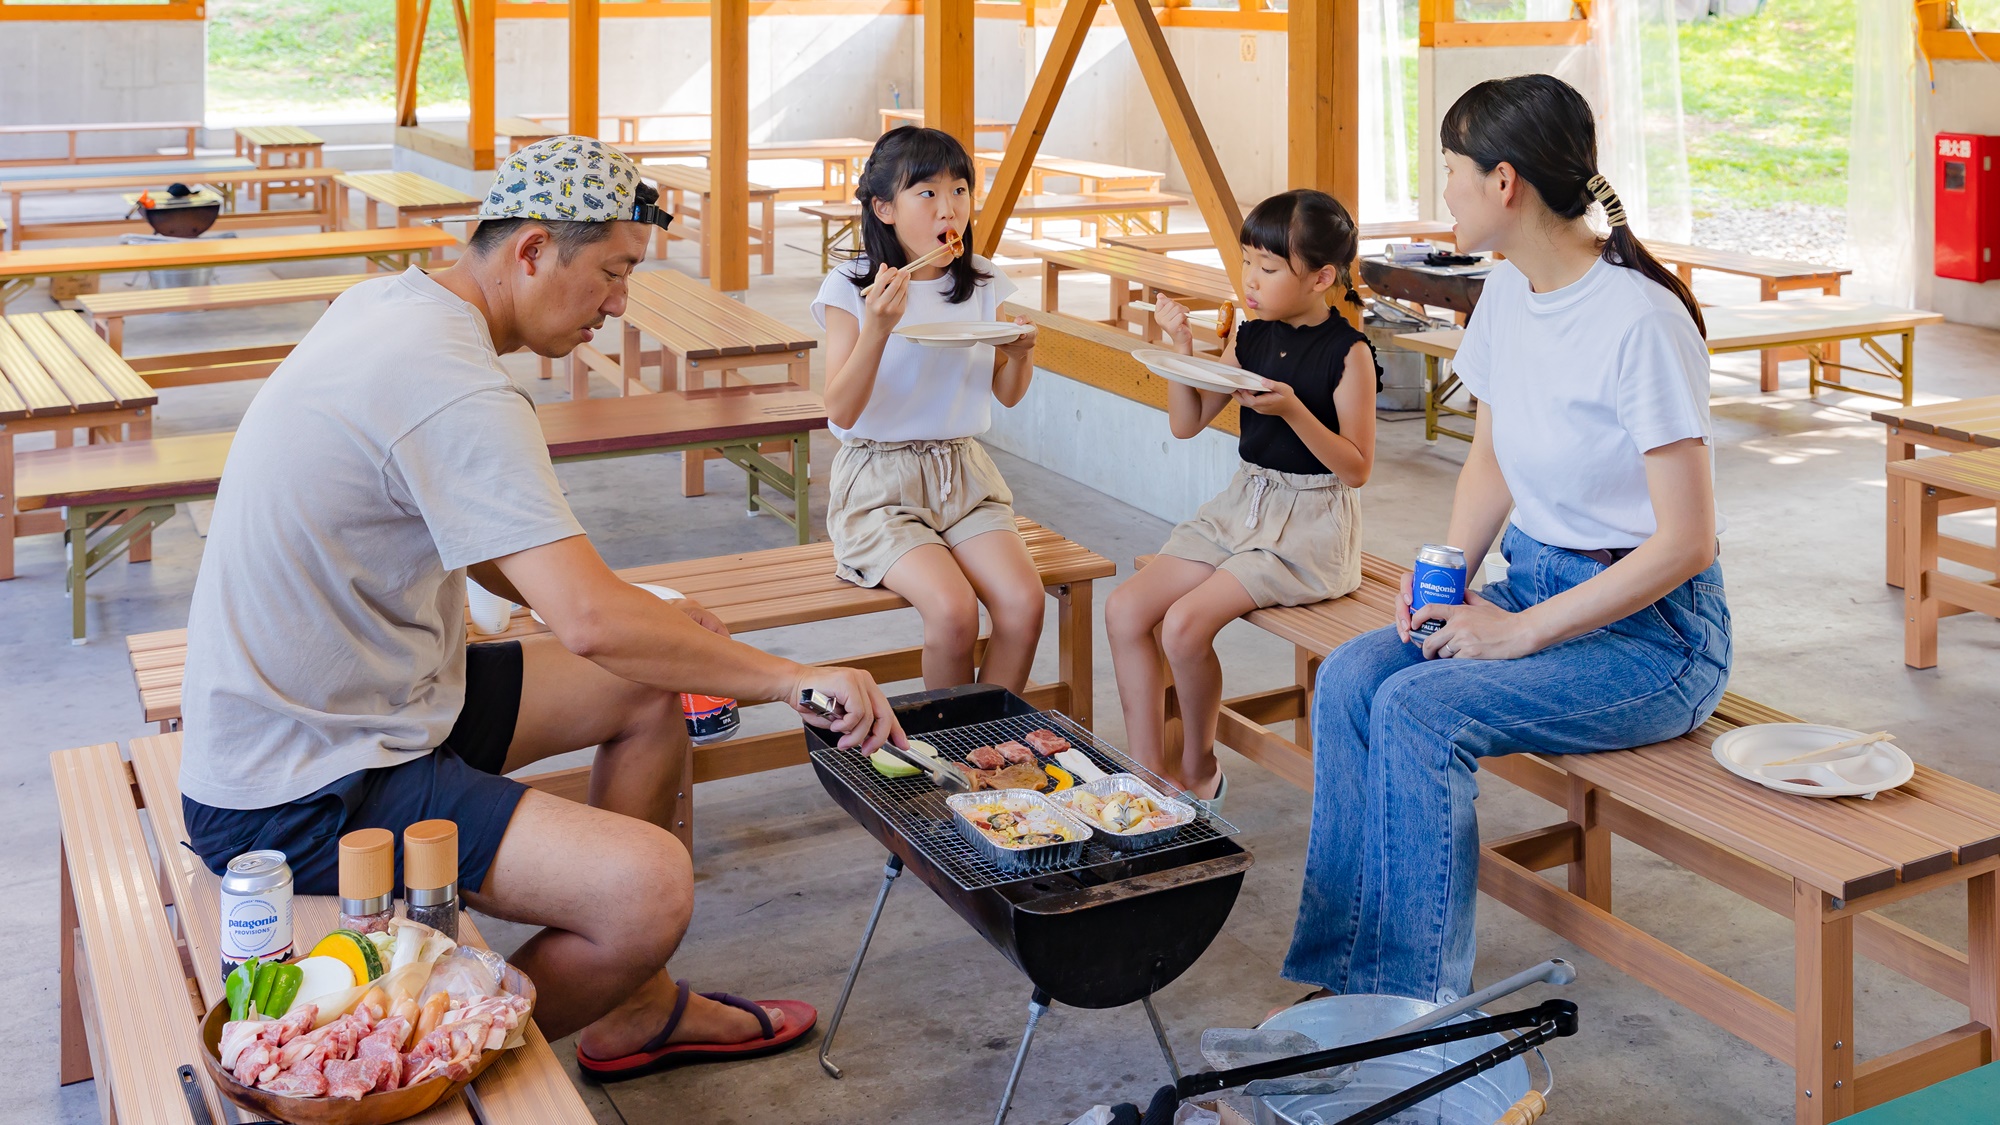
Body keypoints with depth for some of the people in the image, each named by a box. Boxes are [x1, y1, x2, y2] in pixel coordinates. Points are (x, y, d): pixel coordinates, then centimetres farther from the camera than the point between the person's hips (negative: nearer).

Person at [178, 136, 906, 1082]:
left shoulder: (390, 302, 6)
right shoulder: (456, 391, -26)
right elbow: (591, 625, -32)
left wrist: (640, 613, 8)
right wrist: (792, 678, -20)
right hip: (295, 799, -11)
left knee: (650, 693, 16)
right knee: (650, 887, -25)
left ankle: (634, 1008, 26)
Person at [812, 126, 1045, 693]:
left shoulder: (983, 283, 5)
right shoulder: (851, 288, -7)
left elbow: (1007, 395, 14)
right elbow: (842, 411, -13)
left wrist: (1020, 354, -8)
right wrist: (878, 328, -26)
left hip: (964, 472, 4)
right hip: (880, 480, -4)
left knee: (1023, 600, -21)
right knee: (952, 608, -27)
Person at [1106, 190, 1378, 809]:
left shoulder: (1348, 353, -12)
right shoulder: (1249, 339, 6)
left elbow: (1356, 468, -13)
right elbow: (1187, 423, 9)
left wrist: (1293, 411, -26)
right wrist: (1182, 346, -4)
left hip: (1311, 522, -7)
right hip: (1243, 504, 7)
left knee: (1185, 623, -23)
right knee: (1126, 609, -8)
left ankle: (1198, 765, 2)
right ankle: (1148, 770, -1)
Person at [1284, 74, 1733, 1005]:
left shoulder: (1639, 323, -22)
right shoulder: (1507, 293, 4)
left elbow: (1685, 544, -22)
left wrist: (1521, 631, -21)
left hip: (1650, 626, -7)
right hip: (1532, 580, 8)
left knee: (1418, 710, -27)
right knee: (1350, 677, -15)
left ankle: (1409, 1005, -13)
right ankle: (1344, 980, -8)